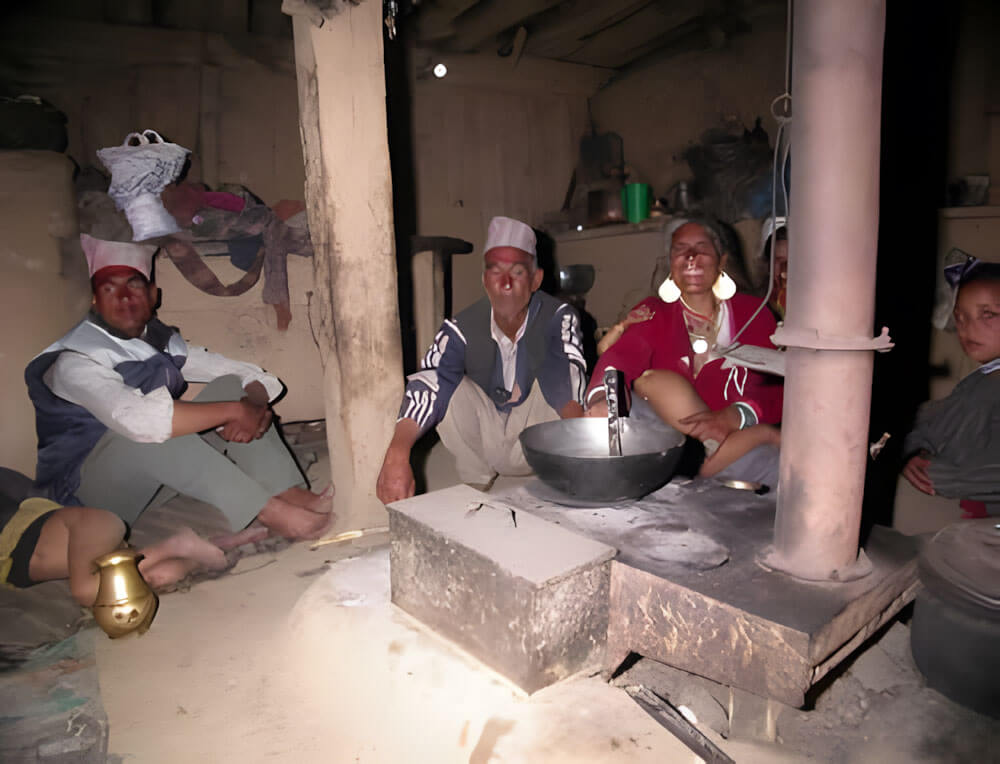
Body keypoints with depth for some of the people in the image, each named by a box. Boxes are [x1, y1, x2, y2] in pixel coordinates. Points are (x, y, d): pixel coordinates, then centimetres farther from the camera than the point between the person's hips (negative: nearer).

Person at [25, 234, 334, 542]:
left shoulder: (163, 342, 1)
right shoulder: (75, 362, -20)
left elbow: (254, 377, 0)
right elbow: (137, 419, -42)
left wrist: (255, 408, -24)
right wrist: (235, 410, -36)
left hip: (161, 478, 6)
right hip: (88, 486, -6)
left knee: (230, 387, -10)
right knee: (150, 431, -37)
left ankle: (292, 494, -27)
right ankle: (270, 513, -35)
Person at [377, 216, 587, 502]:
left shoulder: (558, 317, -16)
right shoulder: (461, 330, -15)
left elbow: (571, 372, -35)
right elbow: (427, 383, -30)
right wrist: (397, 454, -47)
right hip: (485, 444, 2)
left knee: (554, 363, -27)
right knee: (450, 386, -25)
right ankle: (475, 485, -5)